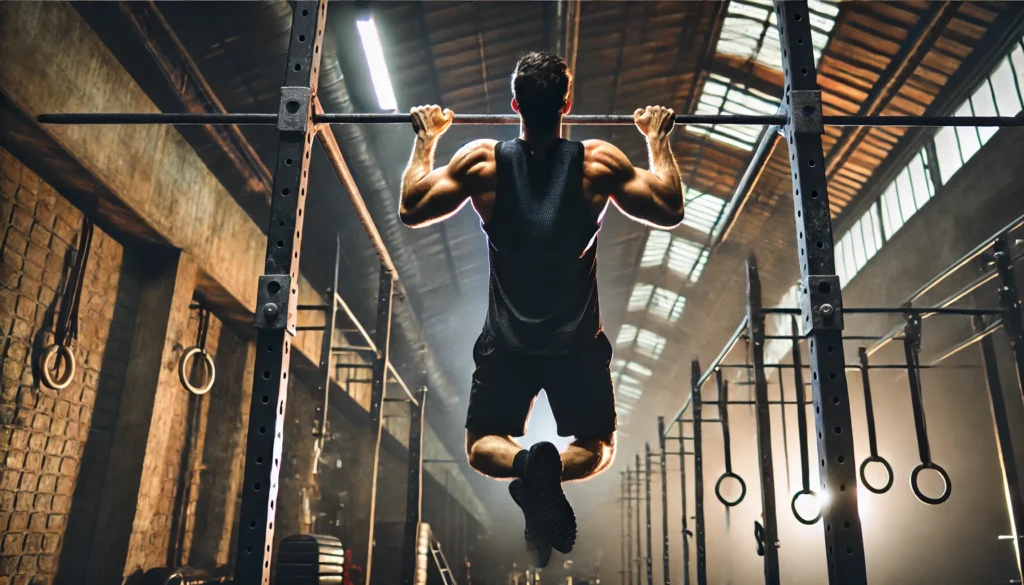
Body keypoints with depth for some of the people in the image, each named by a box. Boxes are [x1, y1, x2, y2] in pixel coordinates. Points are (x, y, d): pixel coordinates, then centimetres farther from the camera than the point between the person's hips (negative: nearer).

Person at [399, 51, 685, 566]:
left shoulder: (482, 161, -8)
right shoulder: (600, 162, -8)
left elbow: (411, 210, 3)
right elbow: (670, 211, 3)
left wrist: (426, 138, 14)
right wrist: (658, 139, 15)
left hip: (506, 343, 0)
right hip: (578, 343, 0)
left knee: (483, 445, 19)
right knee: (598, 446, 19)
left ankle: (523, 465, -19)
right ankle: (554, 471, -18)